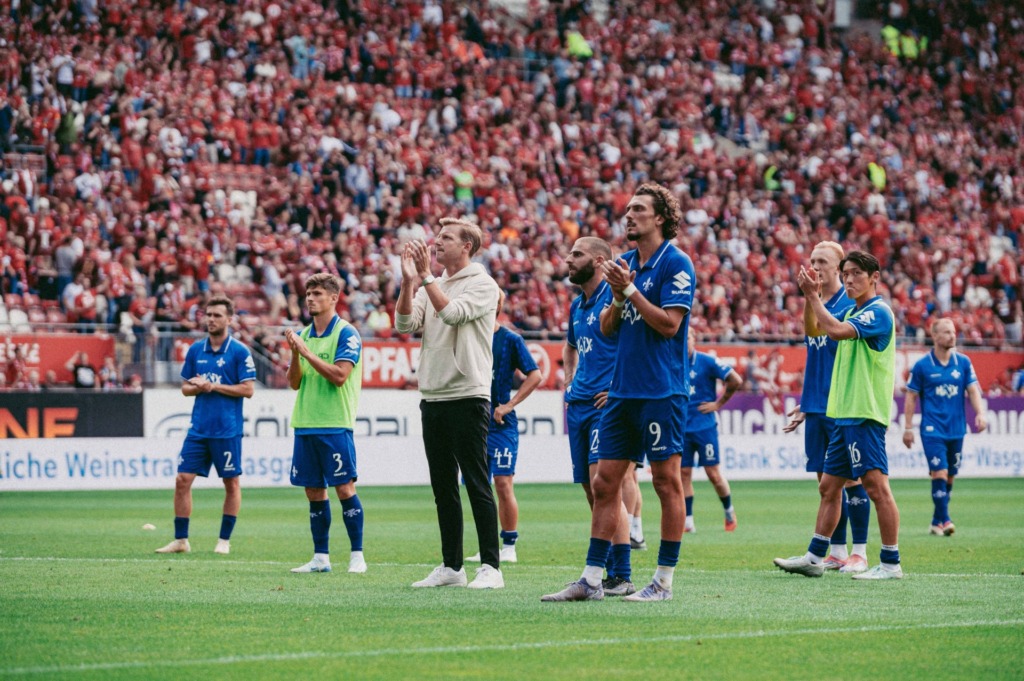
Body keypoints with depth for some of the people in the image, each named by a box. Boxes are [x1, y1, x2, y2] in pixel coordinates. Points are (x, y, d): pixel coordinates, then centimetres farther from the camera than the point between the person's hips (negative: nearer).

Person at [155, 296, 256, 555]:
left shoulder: (239, 352, -5)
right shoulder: (195, 350, 9)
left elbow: (248, 389, -10)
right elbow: (185, 387, 15)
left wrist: (213, 386, -14)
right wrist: (199, 387, -8)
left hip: (227, 431, -4)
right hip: (198, 429, 4)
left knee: (231, 483, 3)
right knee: (182, 480, -1)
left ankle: (224, 540, 13)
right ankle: (180, 540, 5)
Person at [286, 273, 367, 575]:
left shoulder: (346, 333, -5)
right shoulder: (304, 334, 13)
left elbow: (339, 375, -17)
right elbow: (294, 382, 11)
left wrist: (306, 351, -16)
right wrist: (295, 353, -6)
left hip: (334, 425, -6)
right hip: (305, 423, 6)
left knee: (344, 488, -6)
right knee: (314, 491, 7)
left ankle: (357, 555, 0)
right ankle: (321, 557, 12)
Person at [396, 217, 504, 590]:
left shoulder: (482, 284, -4)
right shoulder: (432, 285, 16)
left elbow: (452, 312, -19)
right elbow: (404, 324, 4)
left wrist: (425, 276, -16)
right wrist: (408, 281, -9)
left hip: (467, 396, -7)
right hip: (433, 397, 7)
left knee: (477, 484, -7)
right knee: (443, 487, 8)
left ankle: (491, 567, -6)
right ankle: (451, 566, 13)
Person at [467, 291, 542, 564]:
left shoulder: (510, 340, -4)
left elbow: (535, 375, -5)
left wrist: (509, 405, -12)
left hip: (501, 423, -5)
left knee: (503, 483, -8)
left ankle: (509, 547, -1)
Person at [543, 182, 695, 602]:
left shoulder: (676, 264, -7)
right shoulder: (627, 264, 15)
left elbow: (669, 323, -16)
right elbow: (606, 328, 15)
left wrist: (629, 290, -15)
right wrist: (618, 297, -4)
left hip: (662, 391, -8)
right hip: (622, 390, 8)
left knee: (666, 481, -2)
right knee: (605, 482, 5)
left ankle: (664, 581, 3)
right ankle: (592, 579, 7)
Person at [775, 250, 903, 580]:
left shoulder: (878, 312, -11)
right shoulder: (853, 312, 17)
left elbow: (837, 330, -25)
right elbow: (815, 329, 27)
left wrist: (813, 297, -15)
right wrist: (811, 296, 11)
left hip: (865, 414, -10)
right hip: (844, 415, 10)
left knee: (876, 484, -12)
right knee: (829, 487, 13)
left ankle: (891, 564, -11)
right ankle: (814, 558, 20)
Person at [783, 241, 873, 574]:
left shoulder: (849, 304, -7)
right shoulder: (816, 304, 16)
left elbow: (814, 330, -23)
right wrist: (805, 405, 21)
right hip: (817, 408, 7)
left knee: (851, 477, -4)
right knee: (826, 479, 8)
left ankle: (859, 554, 0)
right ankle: (837, 552, 13)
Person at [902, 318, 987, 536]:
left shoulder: (963, 362, 6)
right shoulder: (922, 366, -3)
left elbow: (973, 390, 5)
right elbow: (911, 396, 2)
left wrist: (980, 413, -11)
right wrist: (907, 427, 0)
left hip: (956, 429, 4)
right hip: (933, 429, -4)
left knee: (949, 477, 7)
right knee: (940, 473, -16)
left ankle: (936, 522, 17)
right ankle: (944, 520, -16)